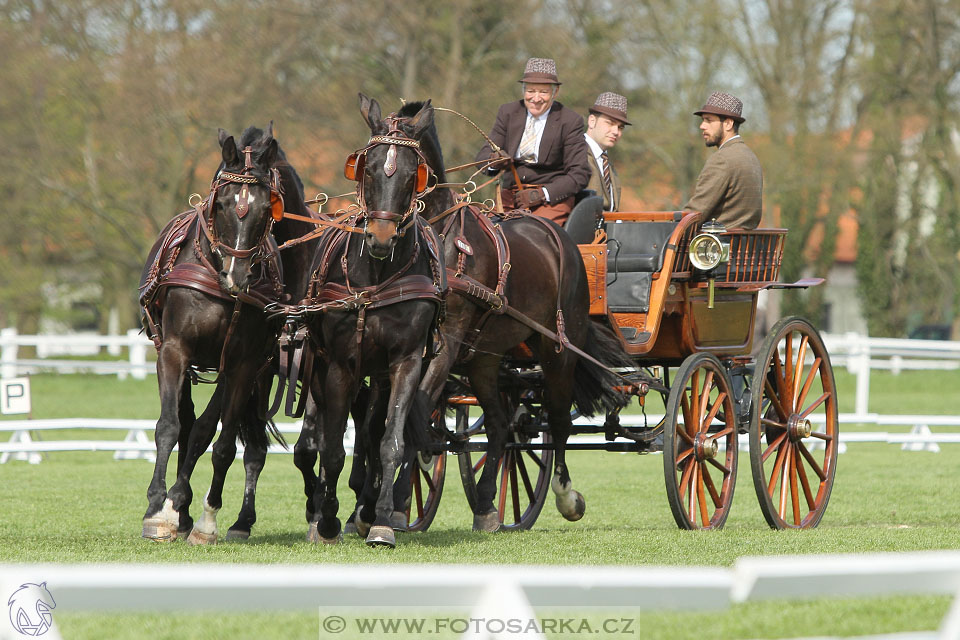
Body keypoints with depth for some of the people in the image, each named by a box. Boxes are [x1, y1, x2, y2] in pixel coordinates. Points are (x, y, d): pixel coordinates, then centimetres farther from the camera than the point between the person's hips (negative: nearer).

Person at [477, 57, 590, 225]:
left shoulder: (570, 121, -1)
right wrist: (493, 160, -20)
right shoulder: (508, 112, 10)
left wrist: (543, 194, -17)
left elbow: (579, 174, -4)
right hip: (510, 197, 3)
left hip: (552, 199, -3)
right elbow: (483, 155, 6)